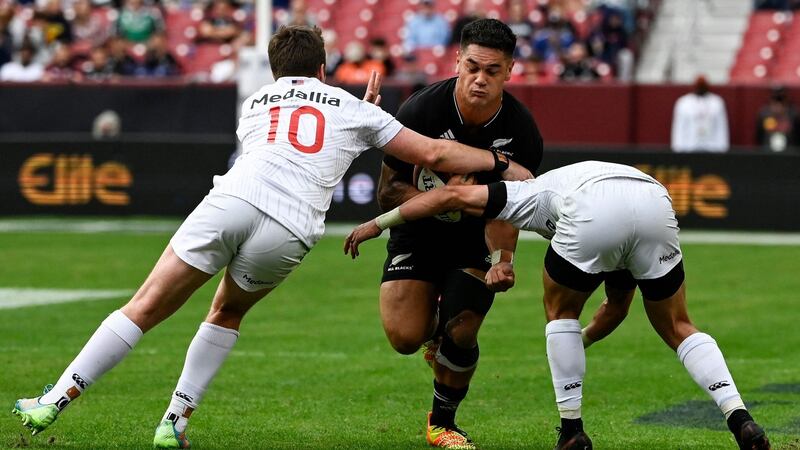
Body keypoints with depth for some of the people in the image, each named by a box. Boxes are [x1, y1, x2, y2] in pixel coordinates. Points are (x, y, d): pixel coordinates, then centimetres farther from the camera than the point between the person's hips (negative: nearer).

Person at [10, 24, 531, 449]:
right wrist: (505, 165, 33)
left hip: (234, 200, 0)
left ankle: (54, 402, -2)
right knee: (228, 314, 26)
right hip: (289, 232, 0)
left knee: (145, 308, 3)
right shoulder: (353, 109, 24)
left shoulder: (255, 103, 30)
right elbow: (433, 153, 23)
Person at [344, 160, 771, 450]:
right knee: (677, 327, 23)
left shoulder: (533, 195, 35)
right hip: (657, 203, 4)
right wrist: (582, 340, 69)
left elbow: (453, 195, 28)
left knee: (560, 311, 24)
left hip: (592, 214, -4)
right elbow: (616, 309, 53)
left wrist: (377, 222, 37)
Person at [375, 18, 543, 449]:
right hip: (419, 232, -1)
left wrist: (502, 262, -34)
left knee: (459, 337, -13)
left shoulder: (521, 132, -19)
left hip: (475, 238, 1)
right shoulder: (420, 111, -24)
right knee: (405, 337, -16)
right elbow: (388, 193, -16)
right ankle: (433, 327, 25)